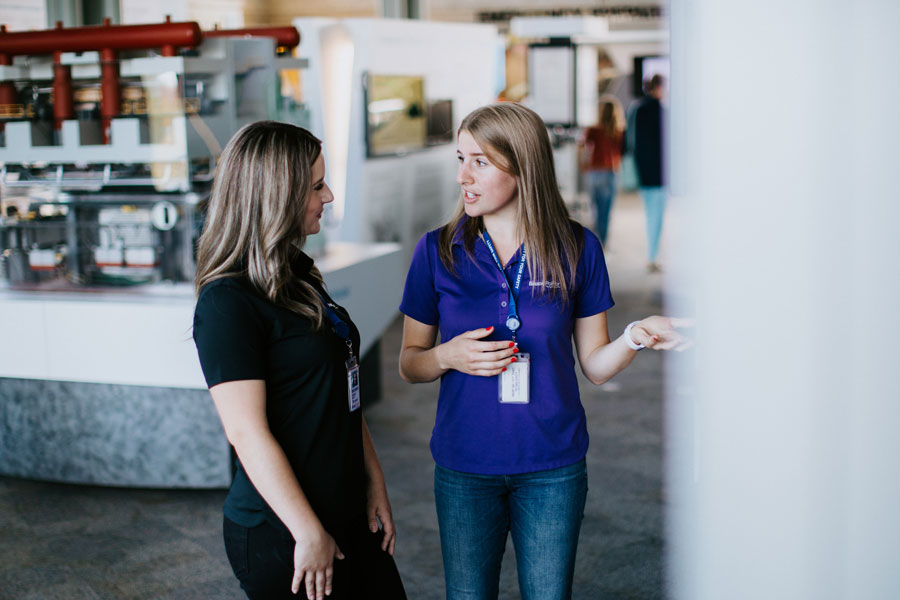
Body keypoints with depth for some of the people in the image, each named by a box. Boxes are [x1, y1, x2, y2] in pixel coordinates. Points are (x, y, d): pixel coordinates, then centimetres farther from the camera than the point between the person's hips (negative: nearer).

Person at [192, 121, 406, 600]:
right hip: (279, 538, -8)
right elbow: (246, 431, -21)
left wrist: (374, 484, 12)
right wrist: (309, 533, -20)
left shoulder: (301, 278, 11)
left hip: (348, 515, 8)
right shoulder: (228, 302, -17)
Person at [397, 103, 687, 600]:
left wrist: (634, 339, -19)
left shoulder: (576, 248, -5)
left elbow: (594, 364, 1)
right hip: (465, 467, 0)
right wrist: (448, 357, -17)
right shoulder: (437, 251, -4)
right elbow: (409, 363, 4)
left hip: (553, 468, 0)